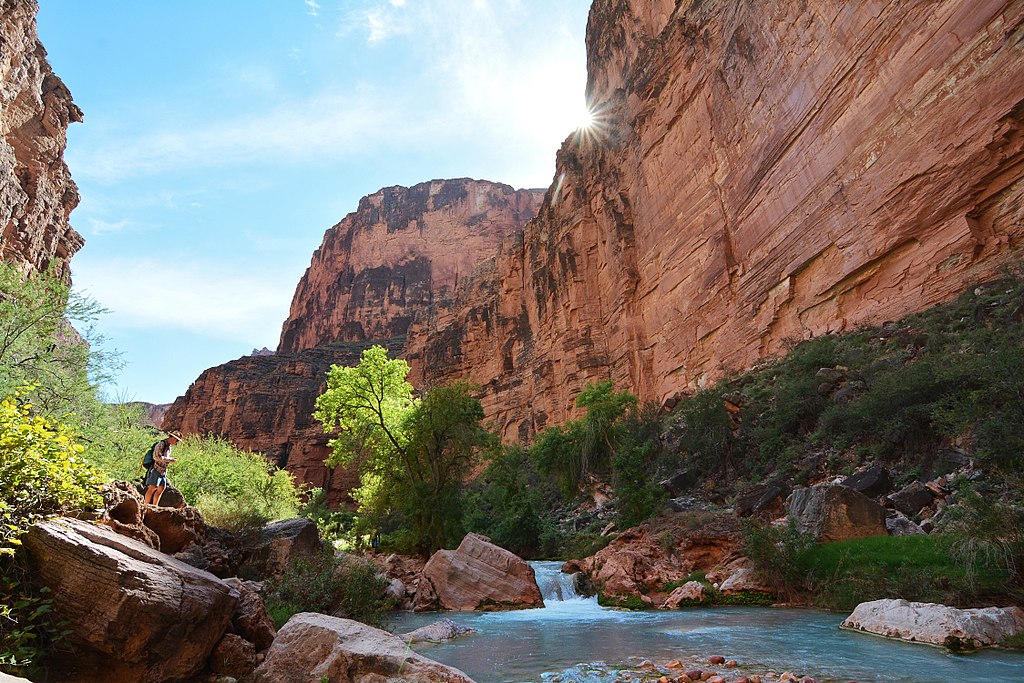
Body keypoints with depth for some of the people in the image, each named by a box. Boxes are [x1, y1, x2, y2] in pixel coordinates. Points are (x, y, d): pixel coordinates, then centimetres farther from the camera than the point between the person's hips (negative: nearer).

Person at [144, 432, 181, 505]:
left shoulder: (169, 446, 16)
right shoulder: (161, 443, -11)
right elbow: (157, 457, -20)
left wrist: (171, 459, 12)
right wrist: (169, 460, -17)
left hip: (163, 471, 9)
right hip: (156, 469, -9)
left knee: (161, 489, 5)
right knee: (152, 488, -12)